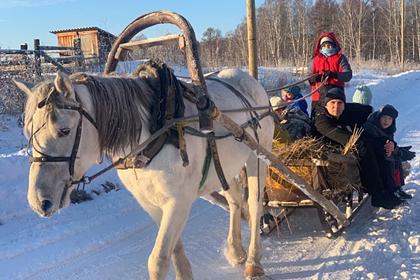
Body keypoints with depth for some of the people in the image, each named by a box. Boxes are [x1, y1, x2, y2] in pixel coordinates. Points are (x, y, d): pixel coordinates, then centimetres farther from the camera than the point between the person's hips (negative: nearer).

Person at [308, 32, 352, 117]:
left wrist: (334, 75, -26)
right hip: (318, 96, 3)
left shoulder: (340, 58, 5)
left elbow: (348, 75, -8)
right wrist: (313, 78, -14)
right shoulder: (316, 59, 14)